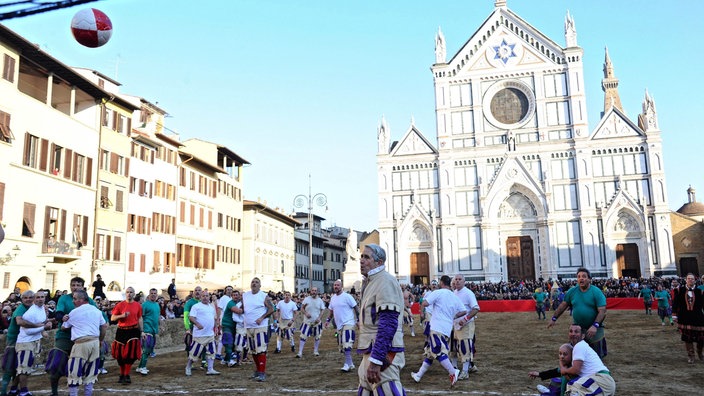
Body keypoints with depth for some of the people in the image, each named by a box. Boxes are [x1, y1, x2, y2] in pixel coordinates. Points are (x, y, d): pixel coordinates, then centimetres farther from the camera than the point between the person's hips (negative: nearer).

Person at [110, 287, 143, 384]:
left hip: (133, 331, 0)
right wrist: (122, 316, -16)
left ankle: (126, 376, 2)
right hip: (121, 331, 0)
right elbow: (112, 318, 2)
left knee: (130, 354, -6)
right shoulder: (120, 305, 0)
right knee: (120, 355, 7)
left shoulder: (138, 305, 4)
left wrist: (141, 331, 8)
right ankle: (122, 374, 24)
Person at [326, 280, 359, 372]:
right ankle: (350, 363, 20)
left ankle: (347, 364, -14)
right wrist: (328, 320, 15)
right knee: (342, 346, 10)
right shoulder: (333, 298, 12)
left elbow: (356, 308, -8)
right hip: (339, 325, 8)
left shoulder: (347, 296, -9)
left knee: (346, 344, -18)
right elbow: (332, 310, 24)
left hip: (348, 323, -8)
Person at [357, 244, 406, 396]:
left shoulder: (385, 281, -14)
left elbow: (388, 324, -23)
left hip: (382, 354, -10)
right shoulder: (370, 282, 19)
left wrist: (376, 360, -28)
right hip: (371, 353, 10)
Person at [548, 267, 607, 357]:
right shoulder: (572, 291, 0)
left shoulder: (597, 292, -12)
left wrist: (595, 326, -27)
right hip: (578, 328, 3)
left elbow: (602, 311, -17)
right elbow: (563, 305, 9)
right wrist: (554, 319, 8)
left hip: (593, 329, -3)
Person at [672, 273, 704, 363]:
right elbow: (675, 303, 2)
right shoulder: (679, 290, 2)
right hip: (684, 318, -1)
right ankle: (690, 356, 15)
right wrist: (674, 314, -4)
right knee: (687, 338, 2)